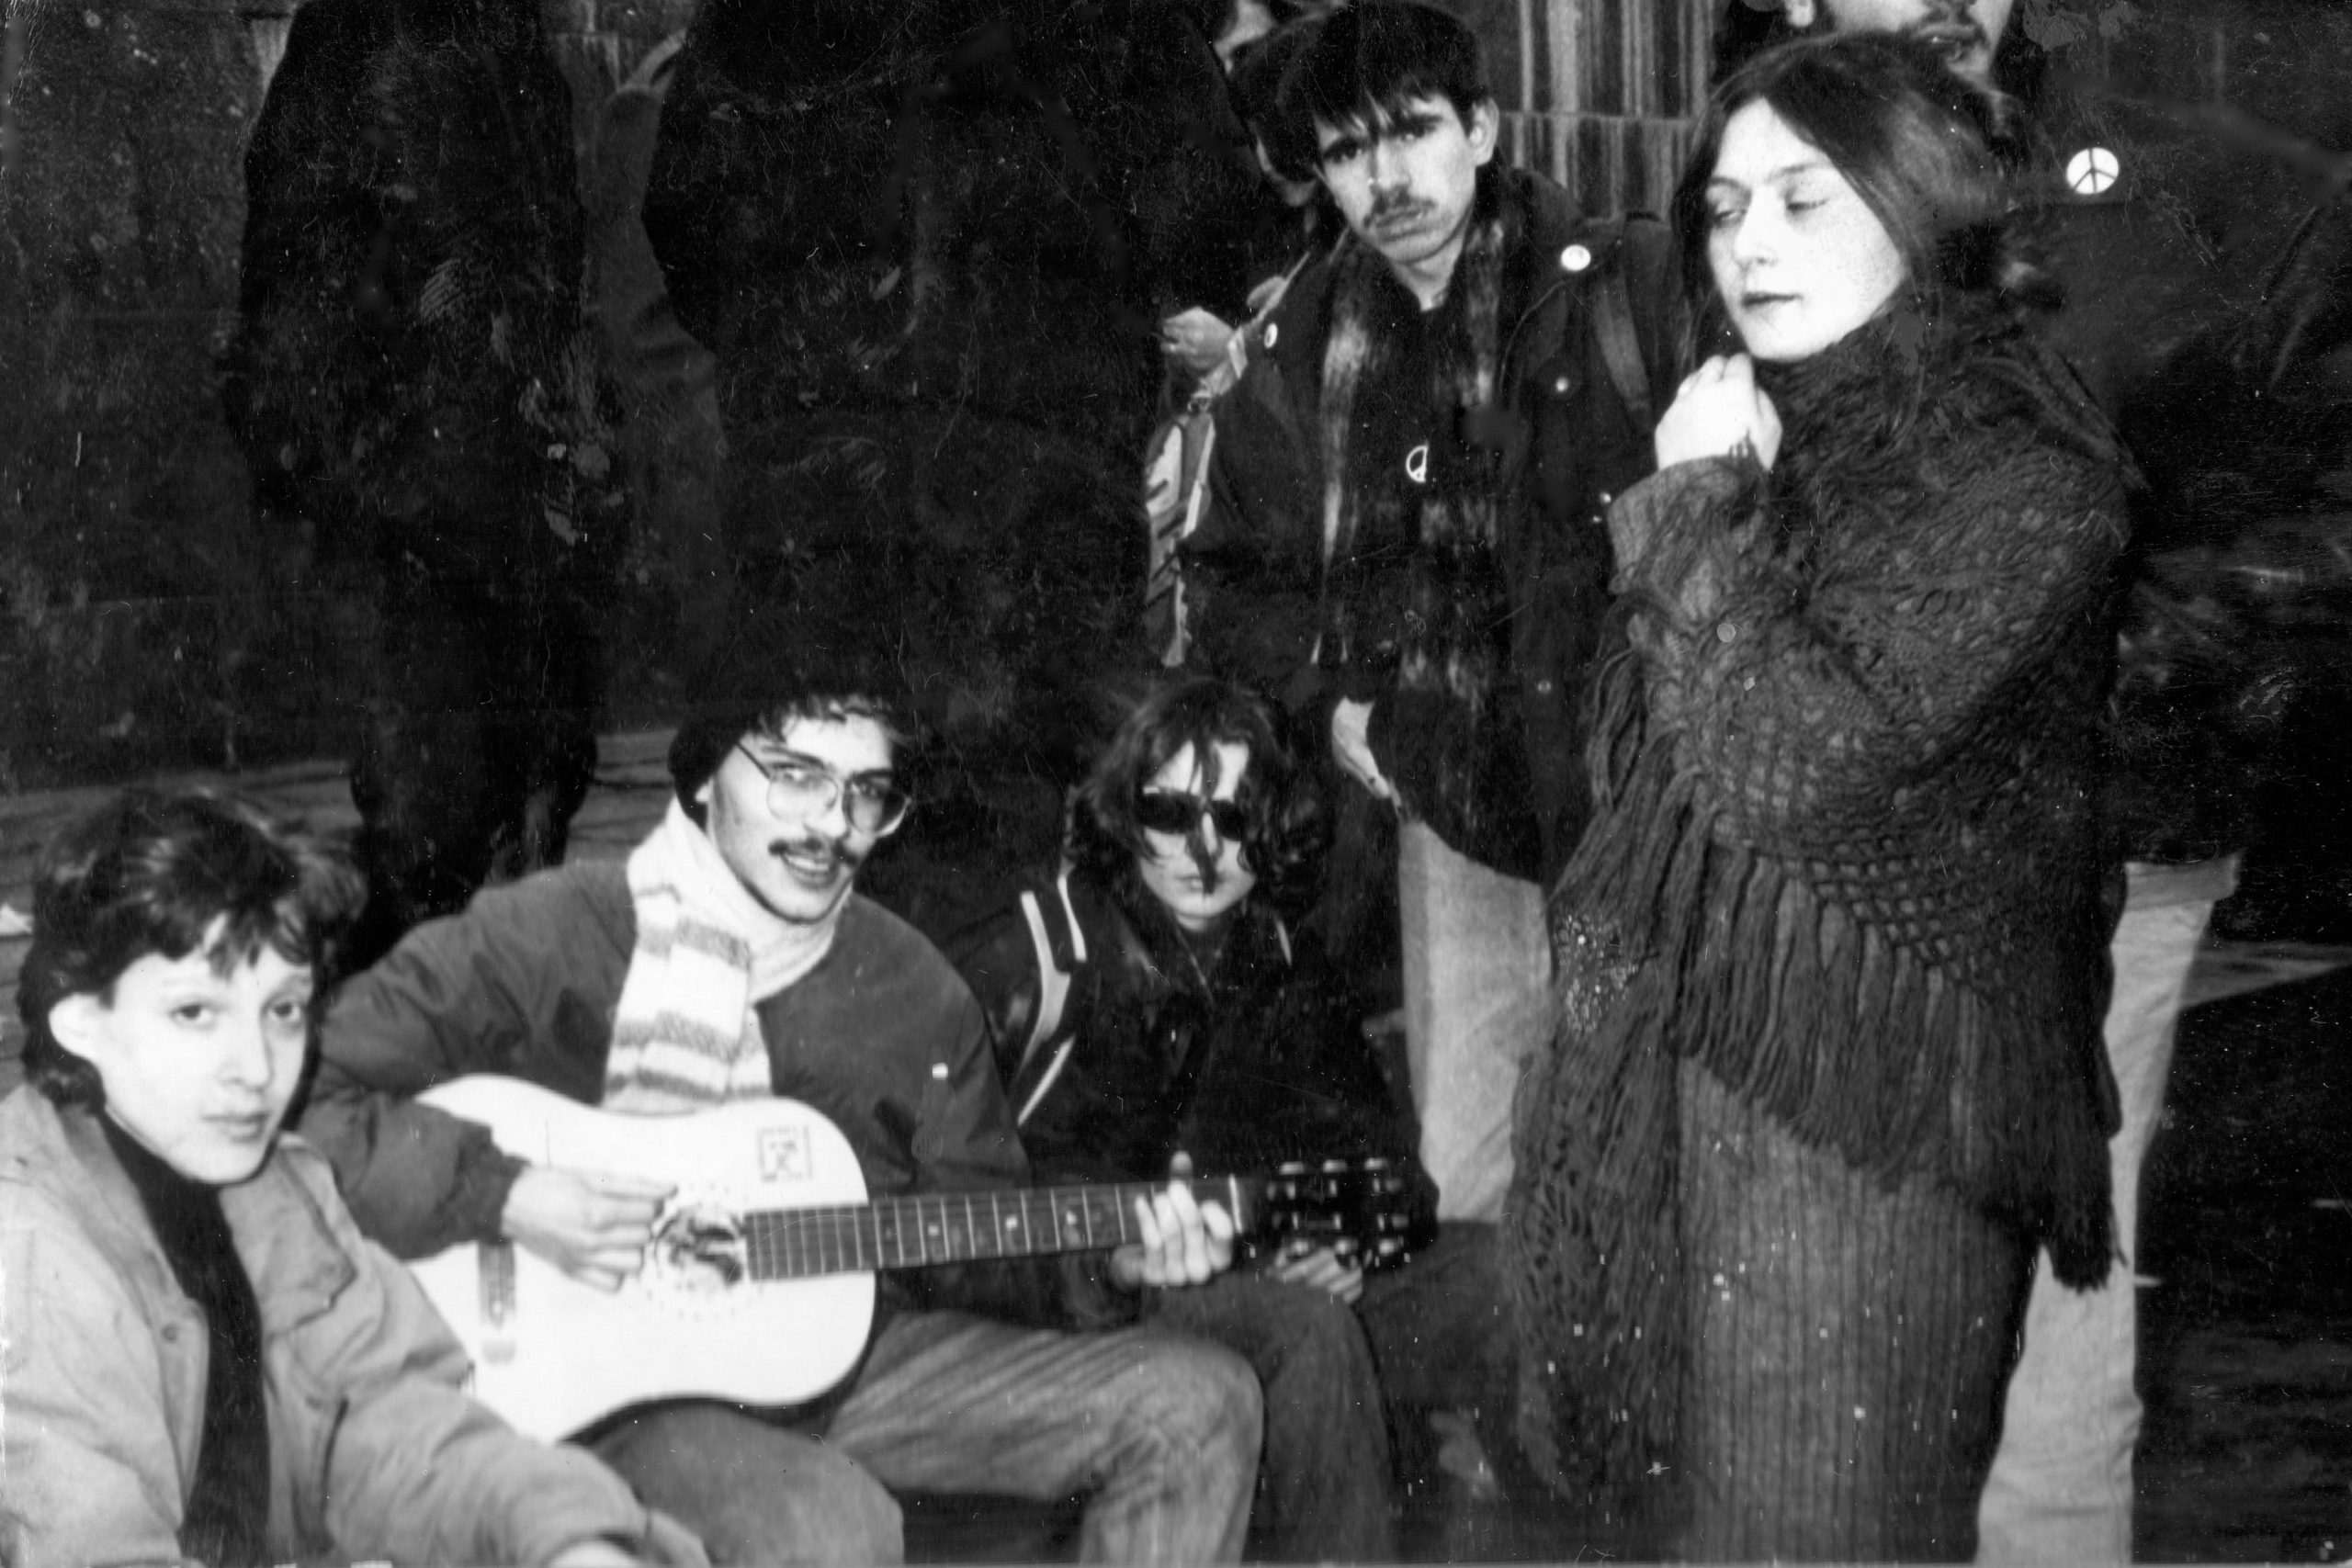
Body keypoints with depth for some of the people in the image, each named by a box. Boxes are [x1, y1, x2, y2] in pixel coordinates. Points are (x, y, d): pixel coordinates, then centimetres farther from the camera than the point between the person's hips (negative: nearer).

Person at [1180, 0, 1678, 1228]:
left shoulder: (1628, 287, -4)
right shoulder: (1306, 352, 8)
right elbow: (1231, 572, 21)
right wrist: (1325, 693, 8)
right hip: (1448, 800, 3)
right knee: (1461, 1179, 6)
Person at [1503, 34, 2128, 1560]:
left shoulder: (2019, 472, -12)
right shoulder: (1777, 428, 12)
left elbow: (1790, 761, -23)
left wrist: (1704, 504, -17)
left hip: (1865, 1097, -7)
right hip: (1697, 1056, 8)